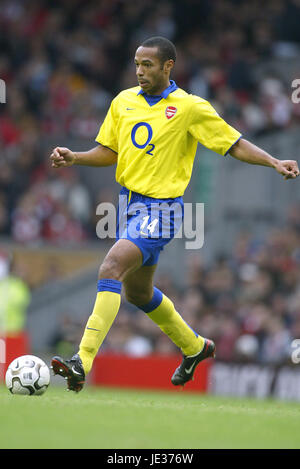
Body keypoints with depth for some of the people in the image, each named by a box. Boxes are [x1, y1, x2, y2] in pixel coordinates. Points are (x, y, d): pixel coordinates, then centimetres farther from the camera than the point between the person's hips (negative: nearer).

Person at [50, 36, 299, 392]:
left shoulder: (190, 107, -9)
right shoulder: (123, 101, 7)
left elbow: (235, 145, -4)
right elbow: (108, 152, 13)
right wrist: (73, 157, -5)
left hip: (161, 207, -7)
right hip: (129, 203, 7)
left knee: (111, 268, -25)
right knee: (137, 291, 19)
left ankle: (83, 363, -30)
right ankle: (194, 347, 43)